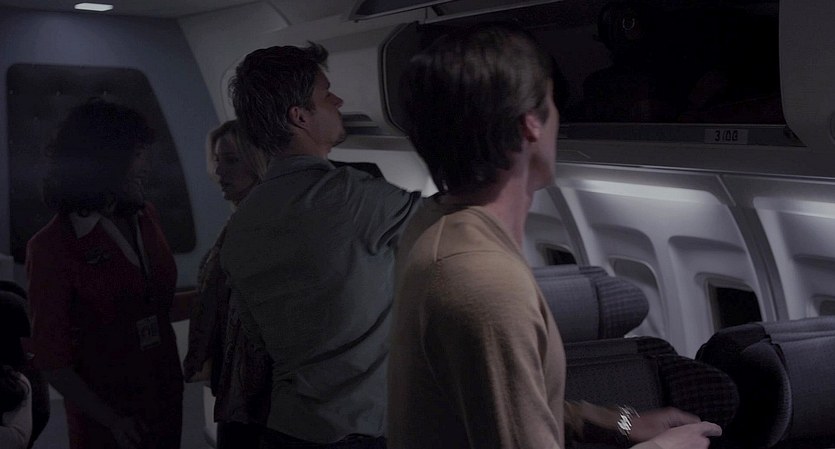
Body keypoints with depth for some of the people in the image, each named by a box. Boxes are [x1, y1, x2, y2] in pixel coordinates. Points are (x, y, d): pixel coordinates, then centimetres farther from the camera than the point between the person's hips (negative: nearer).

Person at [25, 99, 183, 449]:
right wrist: (113, 421, -12)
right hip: (104, 414, -5)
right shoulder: (51, 248, -14)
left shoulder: (145, 217, 1)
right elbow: (51, 360, -11)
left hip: (165, 397, 5)